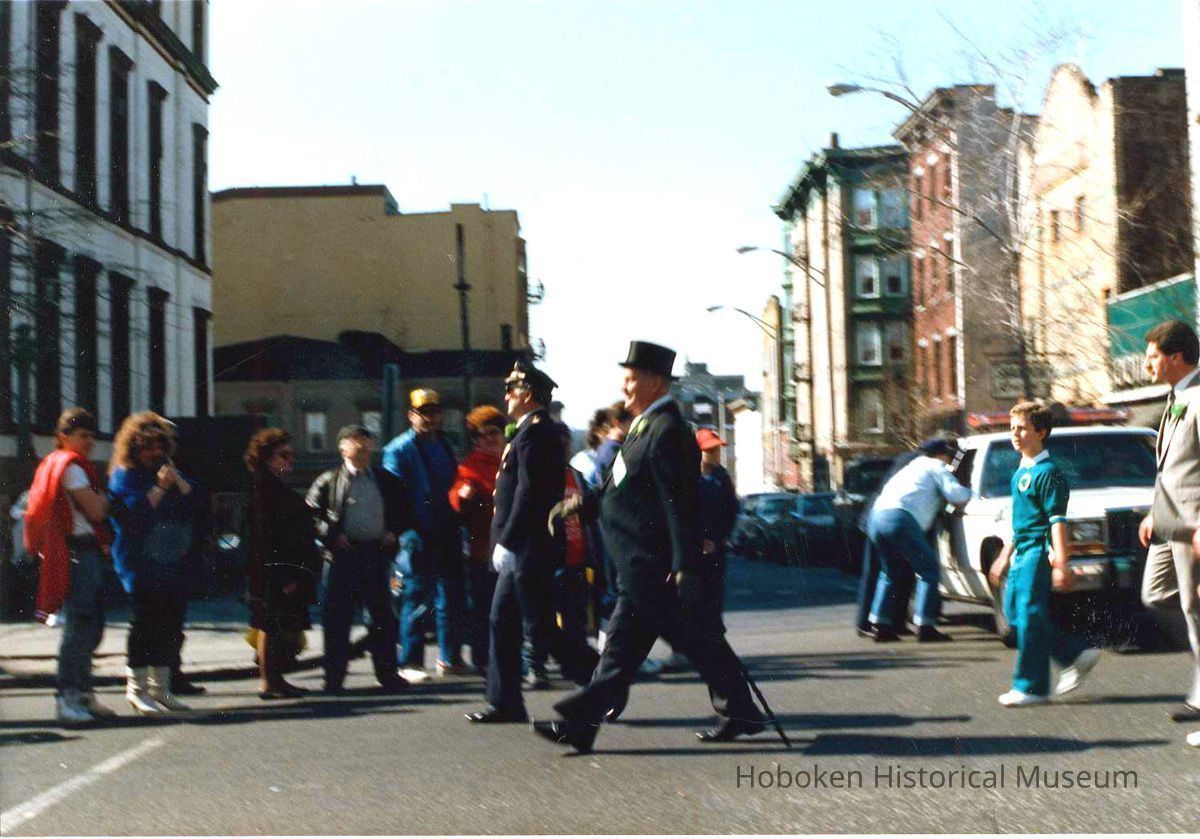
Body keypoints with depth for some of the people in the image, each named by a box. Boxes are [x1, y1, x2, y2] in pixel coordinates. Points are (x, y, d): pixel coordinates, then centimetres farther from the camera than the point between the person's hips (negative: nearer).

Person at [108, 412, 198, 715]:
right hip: (141, 564, -6)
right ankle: (137, 687, 3)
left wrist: (179, 483, -7)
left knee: (171, 625, 7)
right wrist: (159, 488, -20)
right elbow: (132, 513, -16)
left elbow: (196, 502, 9)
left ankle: (160, 687, 18)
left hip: (174, 562, 6)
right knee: (146, 623, -8)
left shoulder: (169, 471, 17)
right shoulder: (123, 476, -2)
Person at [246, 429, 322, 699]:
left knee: (277, 626, 13)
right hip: (274, 570, -10)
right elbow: (265, 534, -20)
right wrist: (284, 575, -23)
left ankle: (275, 680, 19)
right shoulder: (265, 489, -13)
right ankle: (268, 682, -1)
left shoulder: (276, 487, 17)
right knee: (272, 625, -5)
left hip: (285, 571, 10)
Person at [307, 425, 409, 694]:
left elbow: (402, 511, 20)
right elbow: (310, 513, 0)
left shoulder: (386, 480, 12)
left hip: (376, 553, 3)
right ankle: (334, 677, 7)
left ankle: (387, 674, 17)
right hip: (343, 554, -3)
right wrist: (331, 536, -9)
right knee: (337, 617, 0)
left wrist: (393, 533, 5)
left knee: (383, 615, 7)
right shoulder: (328, 481, 3)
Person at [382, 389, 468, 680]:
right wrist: (408, 533, -18)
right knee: (418, 599, -3)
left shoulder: (443, 446, 16)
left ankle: (450, 658, 19)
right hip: (420, 536, -6)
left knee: (453, 595, 9)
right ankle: (409, 663, 5)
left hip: (447, 534, 6)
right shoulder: (398, 450, -4)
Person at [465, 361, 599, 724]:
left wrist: (506, 542, -20)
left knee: (538, 628, -6)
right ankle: (504, 703, 15)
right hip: (522, 551, 10)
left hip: (528, 550, -10)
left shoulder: (534, 433, -15)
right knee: (503, 622, 11)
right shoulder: (540, 432, 17)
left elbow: (529, 493, -22)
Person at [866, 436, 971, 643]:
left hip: (876, 516, 8)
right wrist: (969, 492, 19)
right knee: (929, 569, 0)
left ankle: (880, 624, 14)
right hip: (900, 518, -8)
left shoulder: (915, 465, 34)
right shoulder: (937, 467, 10)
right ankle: (925, 626, -6)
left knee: (890, 572, 21)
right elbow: (956, 494, -1)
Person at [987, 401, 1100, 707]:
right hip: (1022, 553, 10)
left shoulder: (1047, 472, -12)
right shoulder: (1020, 472, 16)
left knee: (1030, 616, -7)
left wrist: (1060, 565, -22)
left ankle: (1031, 687, 0)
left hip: (1039, 553, -10)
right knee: (1014, 610, 10)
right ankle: (1078, 655, 18)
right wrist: (1005, 557, 25)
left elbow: (1057, 521, -17)